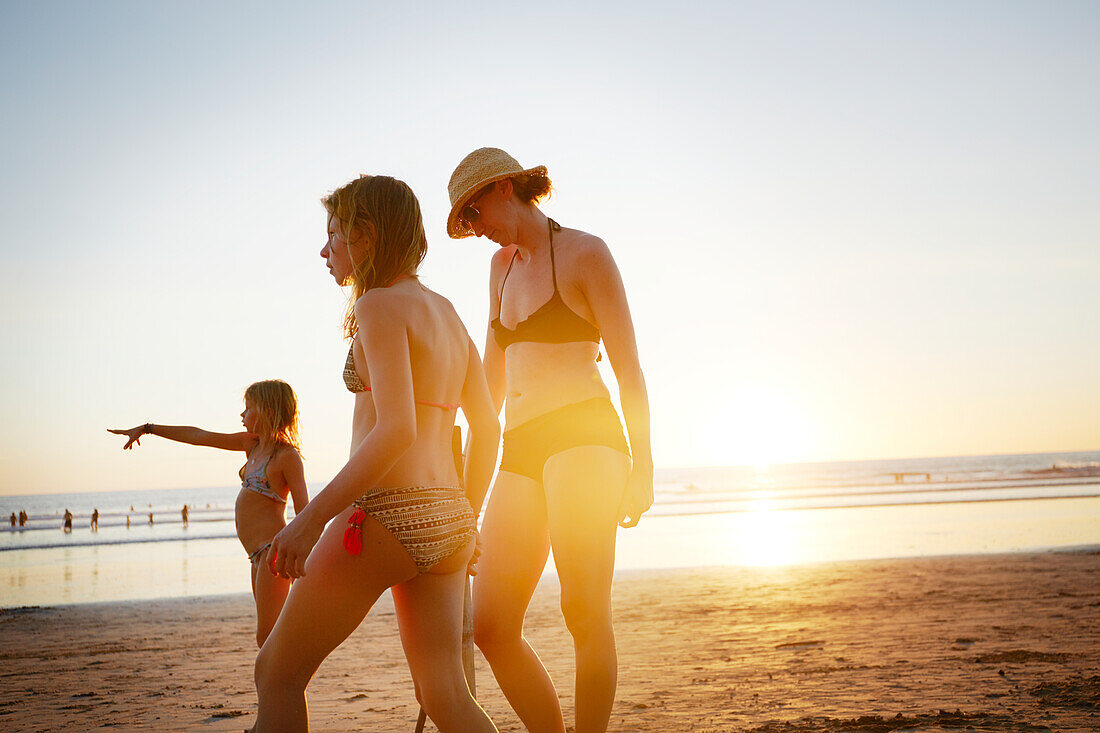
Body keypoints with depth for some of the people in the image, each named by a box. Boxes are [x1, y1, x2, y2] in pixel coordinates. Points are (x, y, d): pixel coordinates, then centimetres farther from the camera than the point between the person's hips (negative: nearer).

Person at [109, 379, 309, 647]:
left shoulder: (287, 455, -9)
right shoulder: (252, 443, 13)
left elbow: (305, 514, -11)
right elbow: (197, 436, 19)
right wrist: (147, 429, 23)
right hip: (259, 554, 8)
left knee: (267, 637, -12)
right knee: (269, 637, 8)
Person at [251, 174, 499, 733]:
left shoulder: (382, 305, -8)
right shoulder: (447, 312, 17)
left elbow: (397, 430, -20)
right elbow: (487, 428, 19)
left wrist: (311, 517, -21)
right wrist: (465, 521, 25)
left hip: (386, 516, -8)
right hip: (446, 523, 8)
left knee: (277, 672, 8)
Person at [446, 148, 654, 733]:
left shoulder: (584, 253, 1)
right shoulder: (503, 266, 22)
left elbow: (628, 365, -2)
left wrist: (641, 465, -7)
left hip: (583, 432, -6)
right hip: (521, 451, 7)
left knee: (584, 610, -15)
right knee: (491, 627, -2)